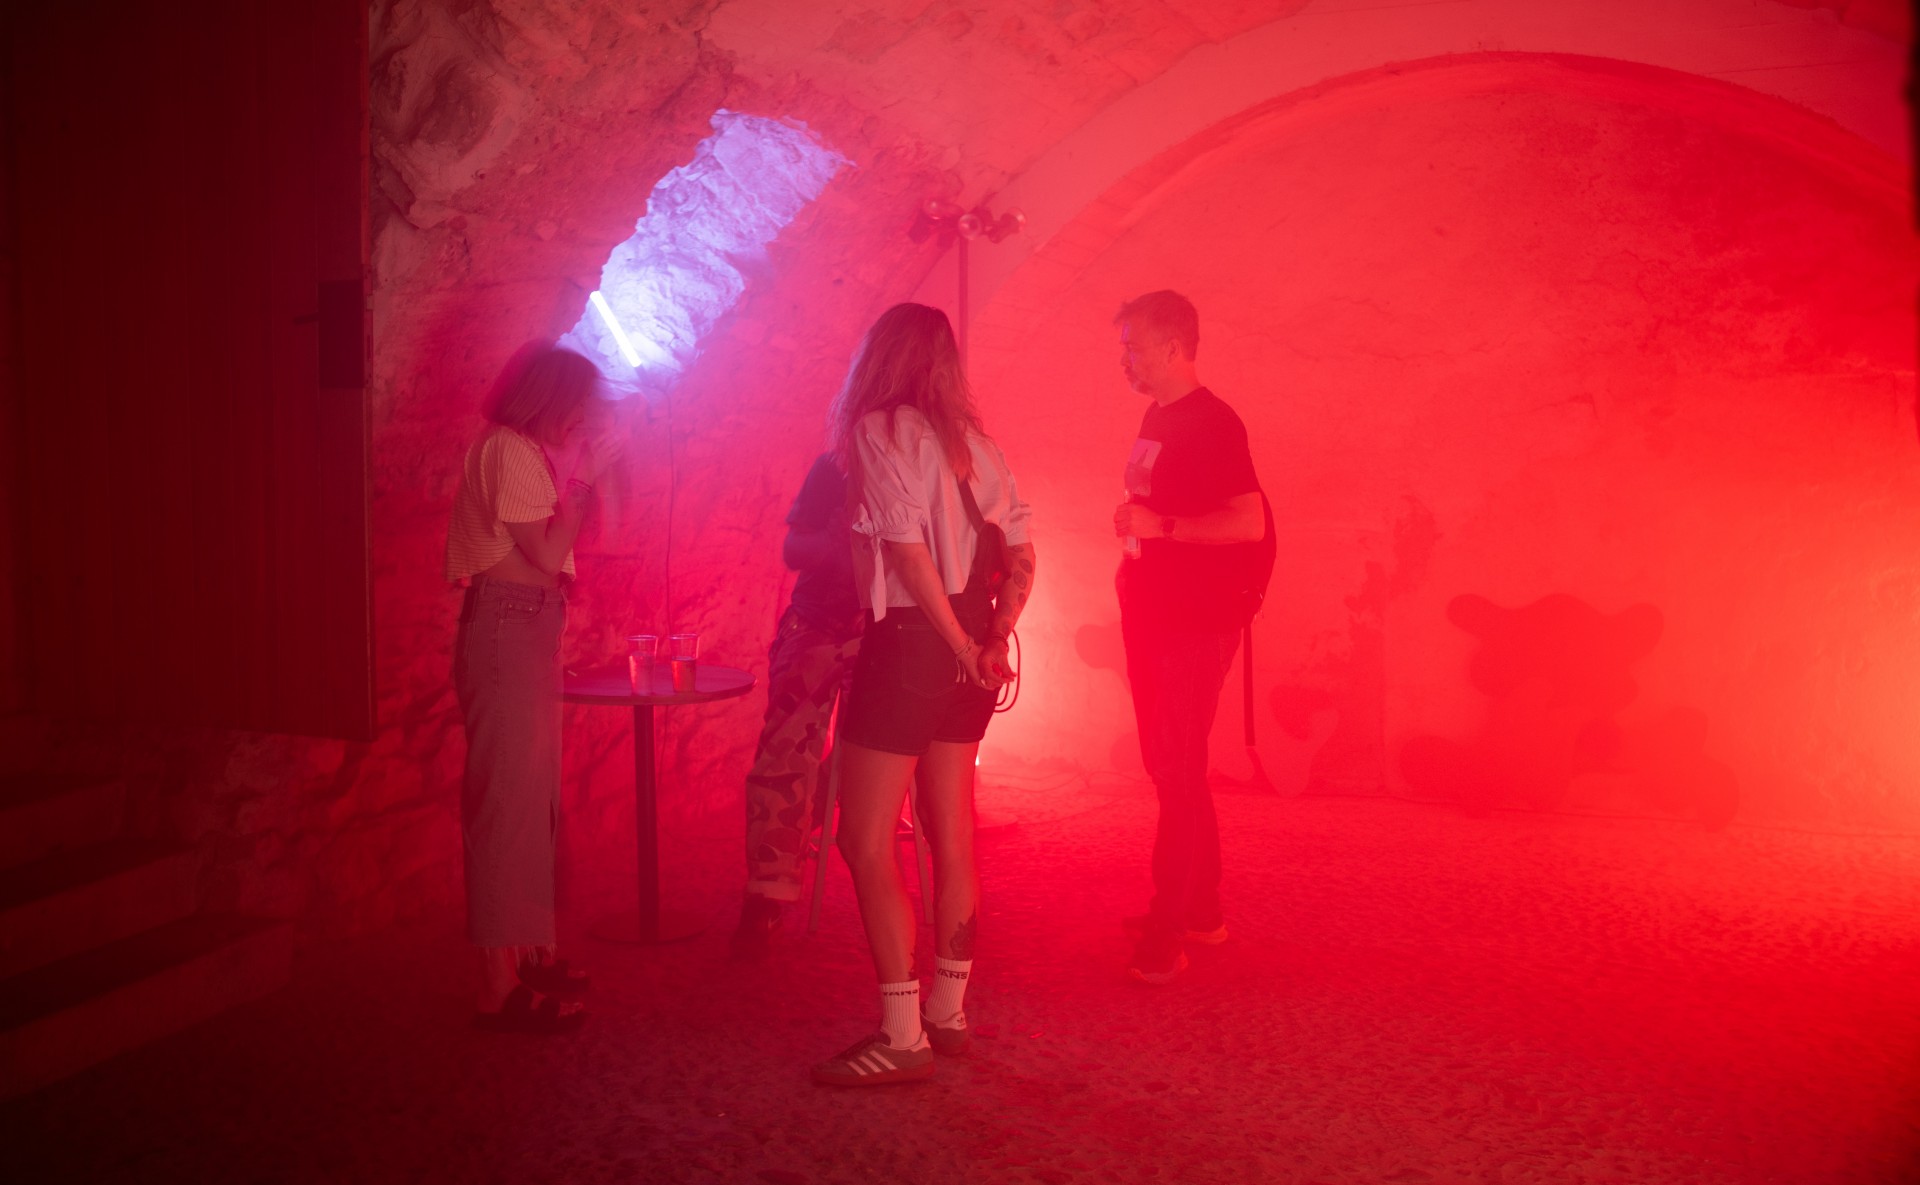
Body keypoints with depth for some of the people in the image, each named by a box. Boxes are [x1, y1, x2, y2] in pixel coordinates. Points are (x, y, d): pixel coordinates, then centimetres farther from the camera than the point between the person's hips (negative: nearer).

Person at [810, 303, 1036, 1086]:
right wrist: (993, 634, -5)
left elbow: (908, 549, -19)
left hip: (908, 641, -8)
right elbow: (1021, 556, 5)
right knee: (951, 835, 15)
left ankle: (901, 1037, -2)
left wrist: (962, 646, -15)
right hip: (967, 652, 8)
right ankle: (948, 1012, 24)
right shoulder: (972, 442, 12)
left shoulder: (878, 431, -9)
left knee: (866, 840, -2)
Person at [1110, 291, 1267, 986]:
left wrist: (1160, 526, -24)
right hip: (1154, 619, 10)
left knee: (1176, 773, -9)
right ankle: (1200, 911, 27)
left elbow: (1249, 522, -25)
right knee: (1176, 770, 15)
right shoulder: (1158, 418, 13)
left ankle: (1167, 936, -5)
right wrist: (1134, 528, 13)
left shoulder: (1212, 424, -15)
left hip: (1195, 627, -10)